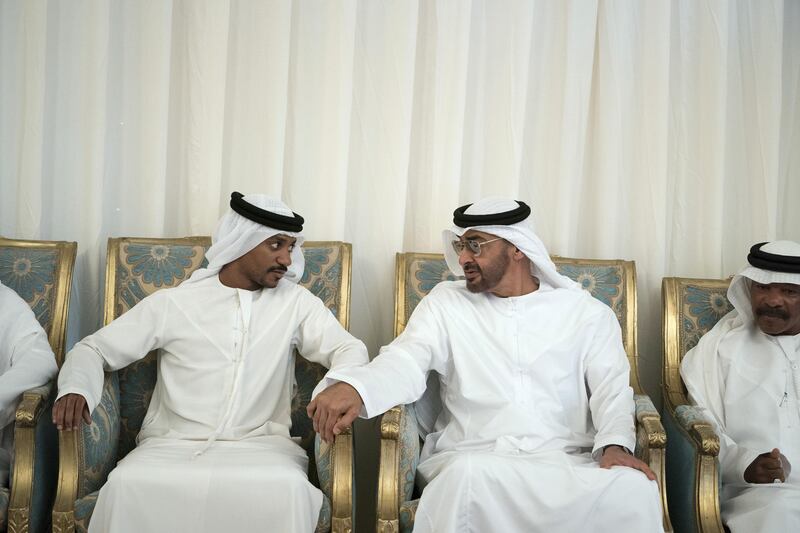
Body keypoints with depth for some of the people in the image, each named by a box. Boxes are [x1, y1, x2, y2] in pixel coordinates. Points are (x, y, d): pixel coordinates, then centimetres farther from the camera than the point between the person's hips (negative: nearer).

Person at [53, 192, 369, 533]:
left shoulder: (296, 302, 9)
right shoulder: (172, 303, 6)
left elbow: (348, 348, 5)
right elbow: (94, 348, 11)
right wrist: (76, 388, -13)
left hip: (259, 444, 1)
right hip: (173, 443, 0)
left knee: (287, 490, -34)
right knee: (126, 486, -32)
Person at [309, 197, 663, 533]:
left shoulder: (588, 313, 12)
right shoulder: (446, 303, 12)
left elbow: (612, 388, 5)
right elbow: (407, 361, -2)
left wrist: (615, 444, -17)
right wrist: (353, 387, -24)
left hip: (567, 460, 1)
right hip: (472, 457, 0)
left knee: (633, 488, -30)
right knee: (470, 478, -37)